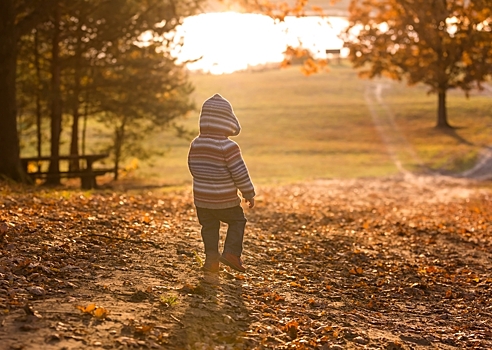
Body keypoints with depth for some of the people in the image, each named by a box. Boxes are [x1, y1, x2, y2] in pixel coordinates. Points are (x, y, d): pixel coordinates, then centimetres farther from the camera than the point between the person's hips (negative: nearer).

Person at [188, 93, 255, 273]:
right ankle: (231, 252, 3)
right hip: (225, 200, -5)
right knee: (237, 221, 15)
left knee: (209, 227, 17)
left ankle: (211, 258, 13)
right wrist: (249, 194, -2)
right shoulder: (229, 147, -19)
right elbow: (240, 173, -15)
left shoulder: (195, 145, -1)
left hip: (201, 199, 5)